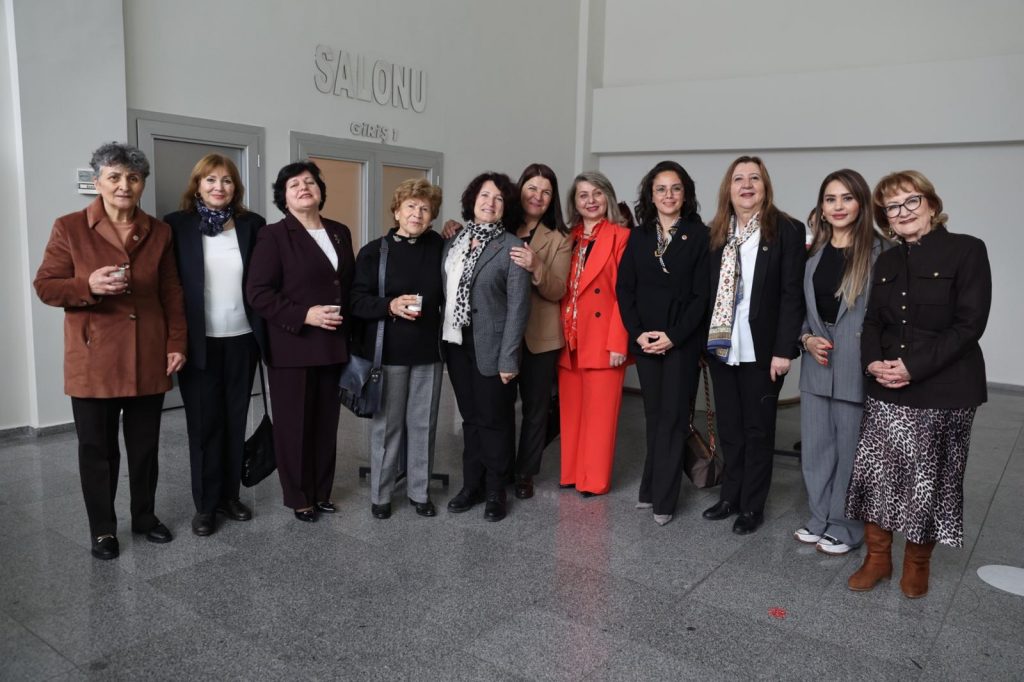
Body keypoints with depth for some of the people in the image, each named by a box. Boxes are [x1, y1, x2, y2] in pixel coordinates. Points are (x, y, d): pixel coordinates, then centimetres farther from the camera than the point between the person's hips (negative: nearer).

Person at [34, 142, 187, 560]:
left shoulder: (159, 232, 7)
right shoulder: (69, 228, -2)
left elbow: (171, 294, 8)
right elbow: (45, 286, -2)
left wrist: (176, 343, 1)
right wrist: (88, 285, -22)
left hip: (148, 360, 3)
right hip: (94, 361, -2)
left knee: (145, 445, 13)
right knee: (97, 449, 7)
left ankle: (144, 516, 30)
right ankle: (102, 530, 22)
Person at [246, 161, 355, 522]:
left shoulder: (340, 232, 12)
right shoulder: (273, 235, -5)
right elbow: (257, 292, -12)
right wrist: (304, 315, -19)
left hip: (333, 346, 5)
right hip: (292, 348, -5)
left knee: (326, 422, 11)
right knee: (294, 424, 4)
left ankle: (322, 492, 25)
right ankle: (299, 497, 19)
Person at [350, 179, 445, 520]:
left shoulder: (440, 248, 4)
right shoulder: (374, 251, -4)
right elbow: (357, 300, -6)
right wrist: (390, 305, -23)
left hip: (428, 350, 3)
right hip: (388, 350, -2)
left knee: (423, 423, 11)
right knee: (387, 424, 7)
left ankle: (419, 491, 25)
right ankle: (380, 494, 22)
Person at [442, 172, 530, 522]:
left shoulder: (512, 247, -8)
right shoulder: (453, 242, 8)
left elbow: (518, 306, -12)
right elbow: (444, 291, 10)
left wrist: (508, 358, -16)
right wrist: (443, 336, 4)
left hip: (491, 348, -5)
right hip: (456, 343, 5)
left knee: (494, 420, 7)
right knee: (470, 417, 15)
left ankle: (495, 491, 22)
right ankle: (472, 484, 29)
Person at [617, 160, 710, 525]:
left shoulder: (698, 235, -2)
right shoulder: (638, 236, 8)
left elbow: (701, 294, -7)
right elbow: (625, 288, 5)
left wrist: (673, 336, -14)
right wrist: (637, 332, -7)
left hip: (682, 341, -3)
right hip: (645, 340, 3)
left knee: (673, 418, 0)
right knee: (654, 416, 10)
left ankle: (662, 499, 6)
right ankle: (652, 489, 20)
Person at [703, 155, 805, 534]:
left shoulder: (787, 231, -5)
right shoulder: (717, 233, 9)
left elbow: (792, 294, -10)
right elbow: (707, 290, 6)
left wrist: (784, 349, -15)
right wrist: (706, 338, 0)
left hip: (761, 348, -4)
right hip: (721, 347, 4)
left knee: (757, 429, 7)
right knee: (729, 427, 13)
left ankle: (752, 506, 18)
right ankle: (730, 496, 26)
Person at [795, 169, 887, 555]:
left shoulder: (878, 252, -8)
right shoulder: (815, 253, 9)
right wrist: (807, 339, -2)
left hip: (857, 370, -5)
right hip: (816, 368, 5)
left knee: (849, 451, 6)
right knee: (815, 448, 12)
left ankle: (844, 528, 22)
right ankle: (820, 520, 28)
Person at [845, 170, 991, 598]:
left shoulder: (967, 250, -7)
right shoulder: (886, 262, 11)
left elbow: (970, 323, -14)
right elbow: (873, 321, 10)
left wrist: (914, 367, -20)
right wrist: (873, 362, -10)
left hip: (944, 390, -4)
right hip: (886, 391, 4)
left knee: (930, 479, 8)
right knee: (875, 473, 3)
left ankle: (917, 564, 27)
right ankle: (877, 558, 20)